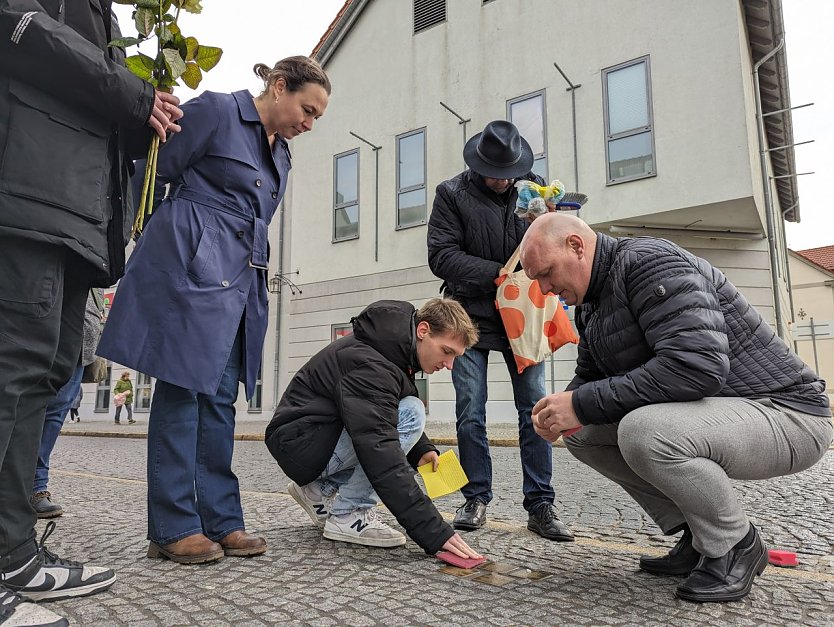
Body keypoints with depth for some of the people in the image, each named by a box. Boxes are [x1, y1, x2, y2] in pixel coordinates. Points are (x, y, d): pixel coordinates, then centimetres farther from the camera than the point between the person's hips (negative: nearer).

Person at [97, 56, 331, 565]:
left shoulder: (281, 154, 20)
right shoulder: (215, 110, -2)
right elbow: (155, 174, -2)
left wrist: (257, 285, 17)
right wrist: (139, 249, 1)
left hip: (240, 281, 8)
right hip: (192, 268, -7)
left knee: (220, 397, 6)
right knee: (182, 388, -4)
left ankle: (221, 520, 13)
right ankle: (174, 528, 5)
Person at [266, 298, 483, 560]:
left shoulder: (390, 347, 2)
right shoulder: (370, 364, -28)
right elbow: (381, 453, -35)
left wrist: (422, 449, -5)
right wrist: (435, 532, -36)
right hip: (300, 442, -10)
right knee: (411, 414, -22)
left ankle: (322, 489, 11)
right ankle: (347, 516, -10)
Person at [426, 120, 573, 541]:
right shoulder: (452, 194, -2)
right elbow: (442, 257, -10)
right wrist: (497, 275, -18)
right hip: (471, 316, -1)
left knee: (535, 411, 0)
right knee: (470, 415, 1)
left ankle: (540, 506, 11)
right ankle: (476, 499, 17)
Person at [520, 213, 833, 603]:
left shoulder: (648, 262, -21)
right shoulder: (590, 304, 8)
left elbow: (697, 365, -34)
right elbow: (590, 376, 14)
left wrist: (585, 404, -29)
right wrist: (563, 409, -9)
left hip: (786, 415, -9)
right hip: (709, 412, 9)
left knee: (642, 432, -34)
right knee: (583, 434, 3)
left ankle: (735, 547, -5)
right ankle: (696, 537, 11)